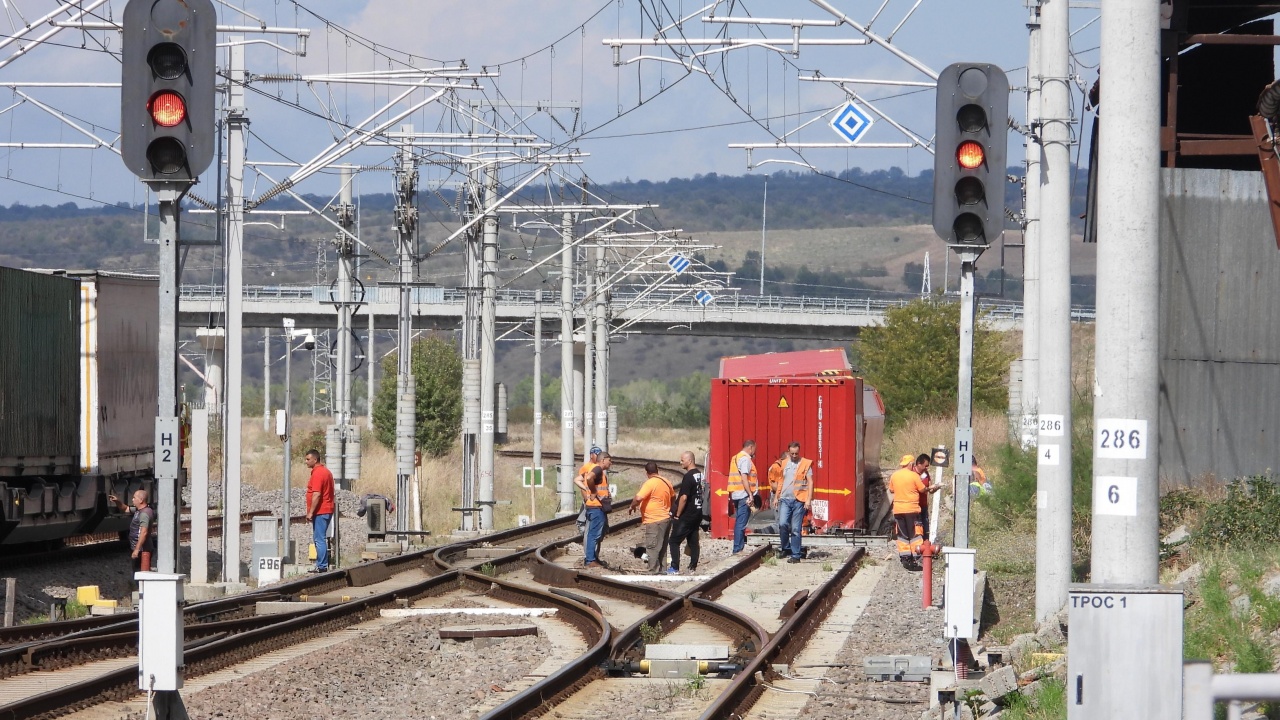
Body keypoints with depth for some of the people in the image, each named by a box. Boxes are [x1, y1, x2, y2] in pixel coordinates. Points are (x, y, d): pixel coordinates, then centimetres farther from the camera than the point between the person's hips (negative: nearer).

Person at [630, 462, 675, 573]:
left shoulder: (650, 483, -18)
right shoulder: (666, 482, 9)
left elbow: (638, 498, -27)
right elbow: (672, 496, 27)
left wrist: (632, 507, -9)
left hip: (654, 521, -9)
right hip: (666, 518, 9)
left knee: (652, 547, -5)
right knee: (662, 547, 16)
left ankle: (653, 571, -5)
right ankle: (662, 569, 22)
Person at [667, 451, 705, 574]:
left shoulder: (688, 477, -19)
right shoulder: (700, 474, 8)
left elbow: (684, 497, -22)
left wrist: (677, 514, -13)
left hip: (686, 515, -9)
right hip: (698, 513, 9)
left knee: (674, 541, -2)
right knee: (693, 541, 12)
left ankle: (675, 568, -4)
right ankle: (693, 566, 13)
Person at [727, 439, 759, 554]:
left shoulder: (736, 457, 18)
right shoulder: (745, 459, -11)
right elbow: (744, 478, -19)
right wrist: (750, 494, -21)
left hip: (736, 494, 10)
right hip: (744, 494, -10)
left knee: (739, 522, 14)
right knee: (741, 523, -8)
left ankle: (739, 548, 18)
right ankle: (737, 549, -8)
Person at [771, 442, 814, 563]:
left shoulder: (806, 464, 0)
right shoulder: (784, 464, 13)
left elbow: (810, 482, -3)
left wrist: (809, 499, -11)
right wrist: (776, 497, 16)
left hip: (799, 500, -3)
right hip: (785, 499, 3)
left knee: (795, 529, -2)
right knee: (782, 524, -12)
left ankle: (796, 555, 5)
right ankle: (785, 548, 9)